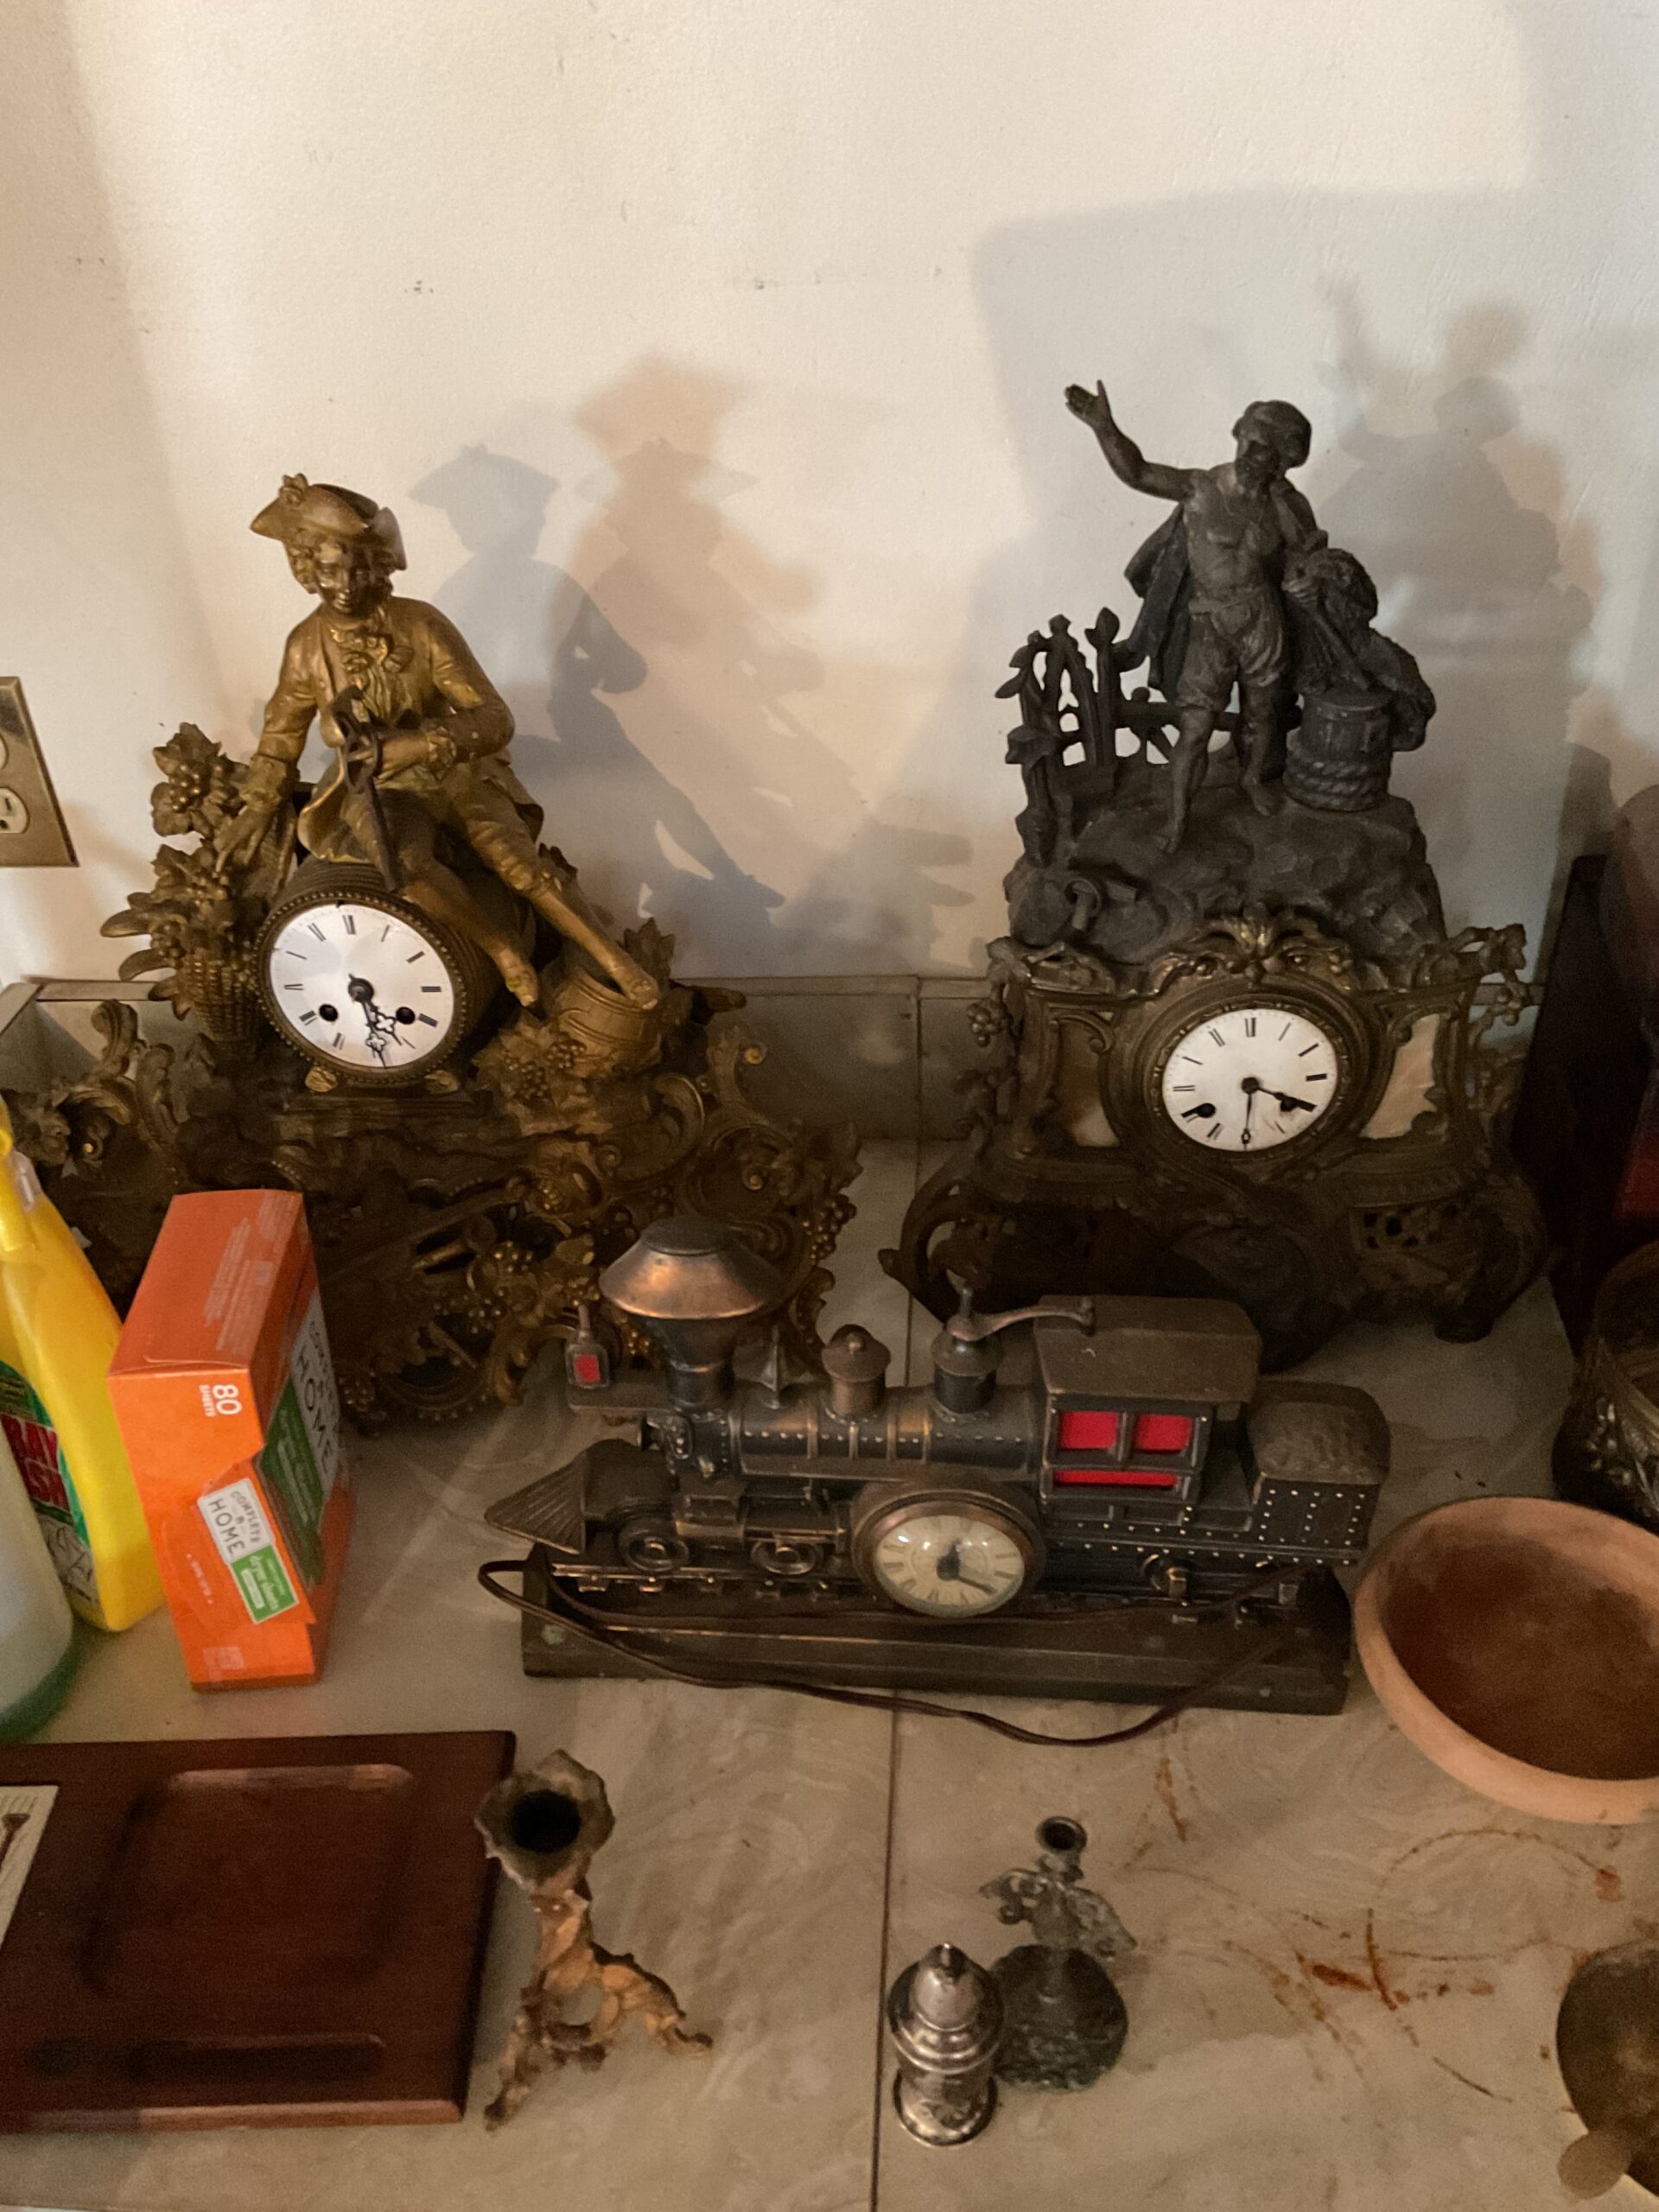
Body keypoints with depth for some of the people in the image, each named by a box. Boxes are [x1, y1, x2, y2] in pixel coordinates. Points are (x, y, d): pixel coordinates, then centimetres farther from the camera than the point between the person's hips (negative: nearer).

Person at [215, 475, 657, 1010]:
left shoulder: (423, 625, -15)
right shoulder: (307, 646, -6)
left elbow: (494, 719, -18)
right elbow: (281, 736, 11)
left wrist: (418, 744, -34)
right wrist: (254, 812, 3)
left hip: (452, 770, -1)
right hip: (375, 783, 1)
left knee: (513, 856, -27)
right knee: (404, 859, -34)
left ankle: (616, 961, -19)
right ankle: (504, 949, -16)